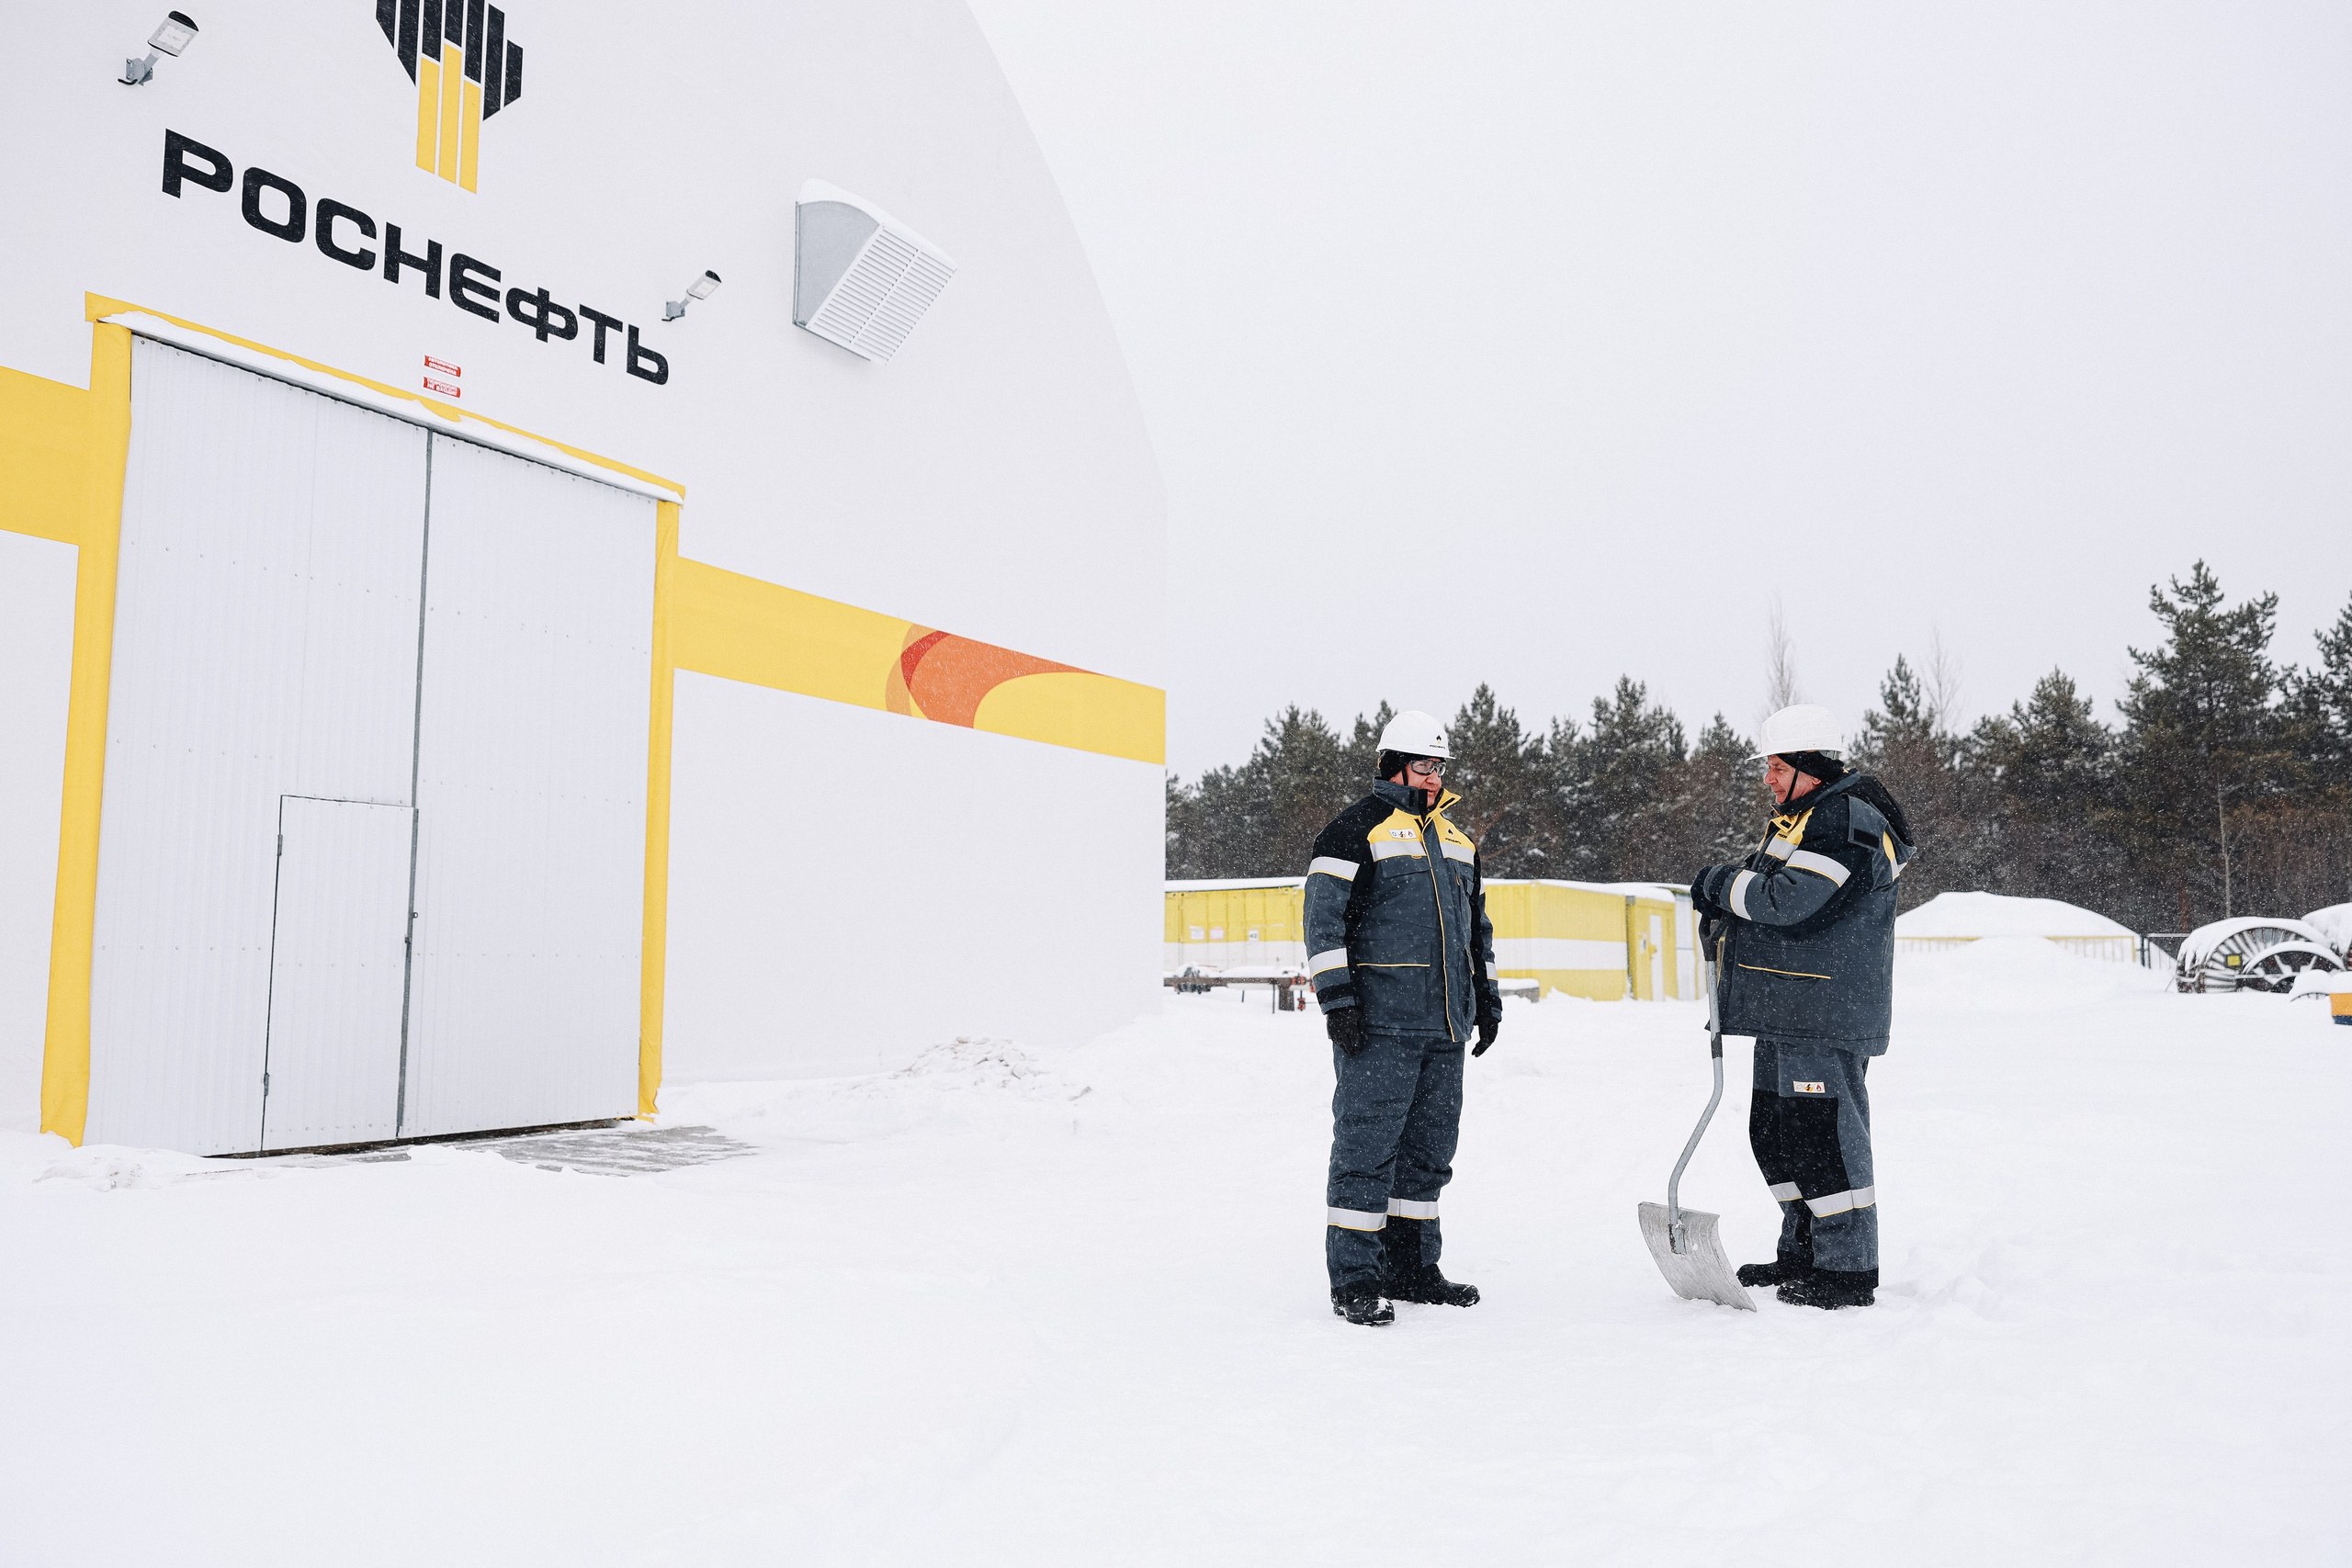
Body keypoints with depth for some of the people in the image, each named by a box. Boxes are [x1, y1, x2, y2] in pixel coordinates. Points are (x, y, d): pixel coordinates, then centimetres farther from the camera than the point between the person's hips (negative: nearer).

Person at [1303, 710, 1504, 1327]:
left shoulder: (1457, 841, 20)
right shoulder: (1357, 829, -4)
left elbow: (1476, 925, 27)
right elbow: (1324, 917, -9)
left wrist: (1486, 999, 22)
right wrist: (1337, 997, -16)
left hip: (1445, 1025, 8)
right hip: (1379, 1022, -7)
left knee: (1429, 1149, 12)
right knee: (1366, 1147, -6)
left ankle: (1411, 1269, 23)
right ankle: (1354, 1281, 2)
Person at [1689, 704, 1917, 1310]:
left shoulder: (1847, 820, -15)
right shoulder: (1802, 818, 20)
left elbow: (1791, 900, -24)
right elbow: (1766, 893, 23)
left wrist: (1724, 885, -9)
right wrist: (1722, 906, 2)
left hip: (1826, 1017, -11)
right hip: (1788, 1013, 11)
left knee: (1823, 1135, -7)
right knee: (1776, 1132, 17)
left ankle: (1849, 1273, 2)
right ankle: (1803, 1253, 29)